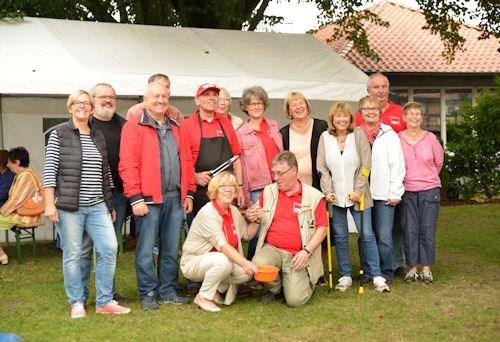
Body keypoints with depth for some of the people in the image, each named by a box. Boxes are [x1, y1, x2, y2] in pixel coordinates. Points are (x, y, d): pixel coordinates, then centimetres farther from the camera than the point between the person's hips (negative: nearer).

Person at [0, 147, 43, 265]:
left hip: (24, 217, -10)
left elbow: (16, 201, -23)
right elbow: (14, 199, 17)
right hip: (20, 213, 10)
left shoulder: (25, 176, -20)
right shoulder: (21, 175, 14)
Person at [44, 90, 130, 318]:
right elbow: (50, 171, -5)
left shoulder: (99, 137, 13)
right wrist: (49, 204, -11)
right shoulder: (58, 134, -1)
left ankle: (104, 301, 5)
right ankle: (77, 303, 16)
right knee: (72, 255, 2)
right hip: (69, 206, -4)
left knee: (109, 248, -6)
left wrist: (110, 204, 17)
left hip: (97, 206, 4)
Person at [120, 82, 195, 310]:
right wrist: (136, 197, -13)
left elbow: (186, 162, 18)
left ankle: (168, 291, 19)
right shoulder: (133, 127, -2)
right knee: (146, 249, 0)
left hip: (175, 198, 6)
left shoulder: (175, 128, 17)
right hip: (148, 199, -5)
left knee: (171, 249, 10)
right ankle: (148, 293, 9)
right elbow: (128, 165, -9)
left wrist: (188, 193, 12)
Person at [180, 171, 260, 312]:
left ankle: (216, 290, 10)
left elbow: (247, 234, 11)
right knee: (224, 261, -35)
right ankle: (203, 297, -13)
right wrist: (244, 263, -39)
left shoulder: (234, 211, 3)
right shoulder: (208, 212, -23)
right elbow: (222, 245, -31)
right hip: (193, 262, -7)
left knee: (246, 273, -15)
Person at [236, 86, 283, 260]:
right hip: (257, 189, -4)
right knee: (258, 233, -4)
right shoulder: (241, 134, 2)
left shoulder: (274, 126, 13)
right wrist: (245, 195, -2)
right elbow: (240, 166, 1)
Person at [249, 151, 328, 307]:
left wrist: (307, 251, -11)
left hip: (298, 255, -3)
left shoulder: (314, 196, 1)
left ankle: (306, 280, 21)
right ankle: (274, 288, 4)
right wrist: (252, 217, -2)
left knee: (295, 300, -17)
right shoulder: (268, 192, 11)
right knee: (258, 266, -32)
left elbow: (321, 228, 1)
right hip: (271, 249, 3)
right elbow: (260, 218, 23)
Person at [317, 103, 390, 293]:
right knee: (340, 237, 5)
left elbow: (366, 165, -5)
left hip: (357, 195, -2)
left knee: (367, 235, -3)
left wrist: (358, 190, -11)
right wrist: (328, 191, -7)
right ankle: (345, 276, 14)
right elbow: (322, 167, 3)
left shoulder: (358, 135, -3)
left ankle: (377, 276, 3)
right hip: (335, 196, 2)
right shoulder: (325, 138, 4)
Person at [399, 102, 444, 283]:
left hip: (430, 190, 0)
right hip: (407, 191, 0)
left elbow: (439, 163, 13)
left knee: (428, 231, 1)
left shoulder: (430, 138, 1)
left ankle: (426, 268, 10)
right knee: (410, 231, 1)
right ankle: (412, 267, 11)